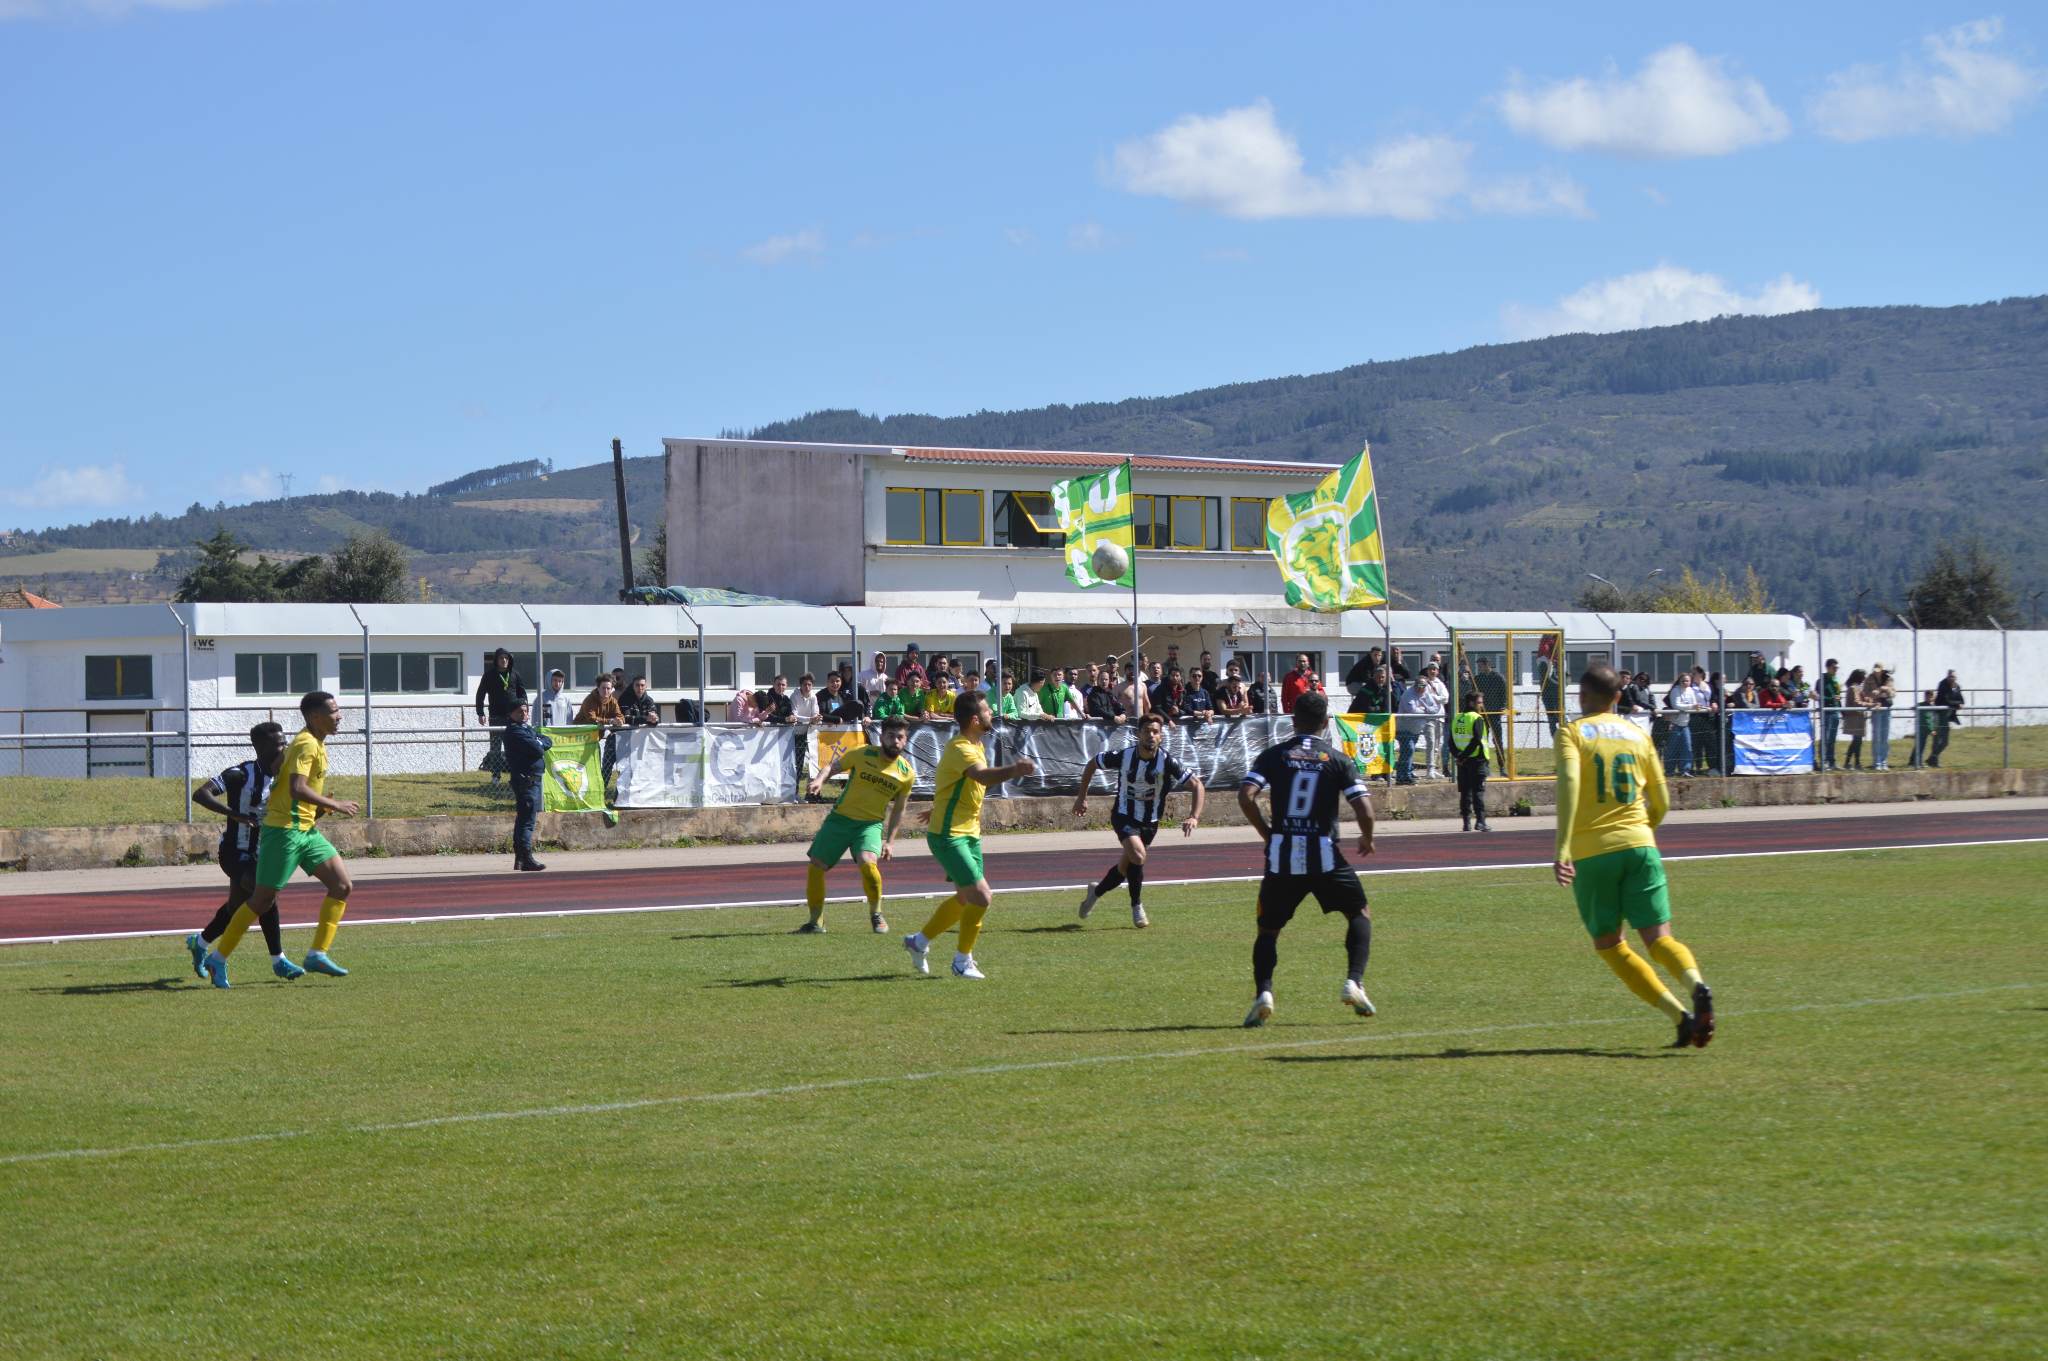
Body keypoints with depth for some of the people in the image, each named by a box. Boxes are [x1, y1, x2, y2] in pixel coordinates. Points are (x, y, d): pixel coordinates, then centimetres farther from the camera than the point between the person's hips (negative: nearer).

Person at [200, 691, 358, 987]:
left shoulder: (315, 743, 13)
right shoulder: (306, 745, -17)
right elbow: (297, 788, -30)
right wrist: (335, 806, -24)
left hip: (306, 829, 10)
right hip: (285, 829, -10)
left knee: (341, 885, 0)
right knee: (262, 900, -3)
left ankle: (318, 955, 0)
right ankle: (218, 958, 7)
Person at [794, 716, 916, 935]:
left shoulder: (906, 773, -1)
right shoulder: (862, 754, -6)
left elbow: (898, 810, 10)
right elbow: (833, 767, -5)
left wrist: (889, 840, 6)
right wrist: (819, 779, -27)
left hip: (871, 824, -1)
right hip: (840, 818, 1)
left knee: (867, 862, -29)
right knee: (815, 867, -3)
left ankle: (876, 915, -6)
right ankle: (816, 922, 14)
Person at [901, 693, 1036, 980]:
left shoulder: (974, 745, 9)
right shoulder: (959, 749, -24)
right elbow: (984, 776, -43)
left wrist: (938, 808, 40)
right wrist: (1014, 770, -62)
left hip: (968, 833, 10)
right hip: (948, 836, -10)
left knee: (966, 898, 18)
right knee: (981, 896, -14)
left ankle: (920, 941, 35)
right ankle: (962, 961, 1)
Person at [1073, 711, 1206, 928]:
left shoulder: (1167, 762, -18)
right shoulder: (1124, 756, -17)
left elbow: (1196, 784, -14)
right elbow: (1092, 764, 1)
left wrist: (1194, 817, -26)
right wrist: (1082, 797, 4)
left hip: (1150, 822, 3)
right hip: (1124, 817, -3)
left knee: (1126, 866, 11)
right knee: (1137, 855, -26)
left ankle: (1096, 892, 41)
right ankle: (1136, 906, -6)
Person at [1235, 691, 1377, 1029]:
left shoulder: (1273, 755, 3)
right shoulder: (1338, 760, 1)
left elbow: (1245, 797, -10)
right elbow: (1364, 809, -7)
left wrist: (1267, 834, 5)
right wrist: (1367, 839, 14)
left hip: (1282, 855, 1)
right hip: (1324, 855, -1)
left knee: (1268, 929, 14)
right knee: (1360, 914, 19)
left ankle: (1263, 993, -8)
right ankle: (1354, 983, 2)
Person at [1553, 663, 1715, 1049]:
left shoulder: (1571, 733, 3)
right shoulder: (1637, 735, 15)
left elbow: (1569, 785, -16)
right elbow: (1662, 803, 15)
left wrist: (1562, 849, -23)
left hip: (1591, 852, -3)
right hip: (1639, 846, 3)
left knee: (1610, 946, 10)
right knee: (1659, 939, -2)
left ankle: (1680, 1016, -3)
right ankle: (1697, 985, -35)